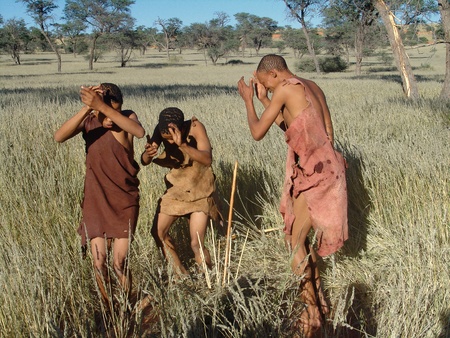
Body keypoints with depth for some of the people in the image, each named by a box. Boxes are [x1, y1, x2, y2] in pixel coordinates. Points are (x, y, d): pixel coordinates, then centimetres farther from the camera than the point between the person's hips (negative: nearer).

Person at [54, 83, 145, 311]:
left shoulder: (127, 117, -11)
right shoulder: (88, 120, -5)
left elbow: (139, 132, -36)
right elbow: (59, 137, -24)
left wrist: (102, 106, -44)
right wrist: (87, 107, -36)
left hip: (125, 201, -2)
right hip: (96, 201, 2)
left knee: (120, 263, -3)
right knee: (99, 262, 4)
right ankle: (108, 309, 25)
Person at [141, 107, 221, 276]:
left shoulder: (195, 127, -25)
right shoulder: (161, 130, -13)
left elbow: (207, 159, -38)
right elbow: (144, 161, -17)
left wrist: (183, 144, -53)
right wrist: (148, 154, -41)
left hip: (200, 190, -5)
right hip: (176, 187, 5)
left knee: (196, 244, -12)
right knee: (158, 231, 1)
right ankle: (182, 275, 18)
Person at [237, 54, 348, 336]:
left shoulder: (285, 89, -11)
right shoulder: (312, 87, 15)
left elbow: (258, 133, -8)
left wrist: (248, 100, 7)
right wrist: (264, 99, 22)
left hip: (314, 172, -9)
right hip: (325, 167, 9)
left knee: (297, 242, -2)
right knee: (300, 235, 19)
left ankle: (313, 313, 7)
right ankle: (319, 302, 29)